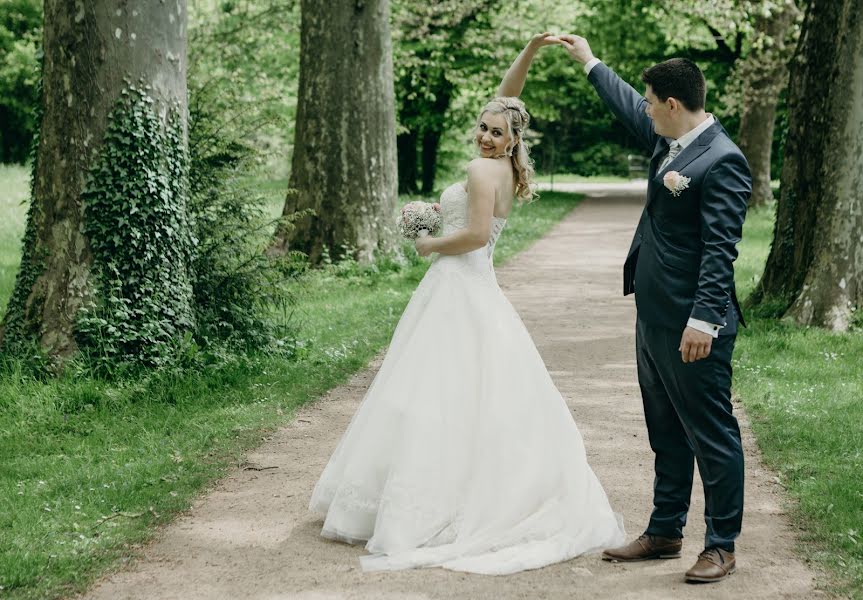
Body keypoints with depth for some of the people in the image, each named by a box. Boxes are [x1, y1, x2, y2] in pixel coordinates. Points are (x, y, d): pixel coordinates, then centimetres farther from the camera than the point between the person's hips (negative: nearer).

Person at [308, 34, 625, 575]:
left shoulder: (483, 169, -14)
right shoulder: (508, 170, 9)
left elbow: (476, 234, -24)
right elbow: (506, 96, 17)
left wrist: (431, 245, -8)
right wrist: (531, 52, 10)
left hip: (459, 291, -9)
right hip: (479, 288, 9)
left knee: (439, 399, -8)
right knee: (488, 399, 10)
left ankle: (423, 514, -8)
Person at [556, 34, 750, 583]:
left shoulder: (723, 161, -18)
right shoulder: (669, 140, 10)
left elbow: (720, 249, -23)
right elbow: (628, 106, 30)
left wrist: (703, 320, -27)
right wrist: (589, 61, 40)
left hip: (693, 328, -10)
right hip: (655, 320, 10)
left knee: (711, 435, 0)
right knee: (667, 434, 18)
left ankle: (722, 548, 9)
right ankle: (665, 533, 29)